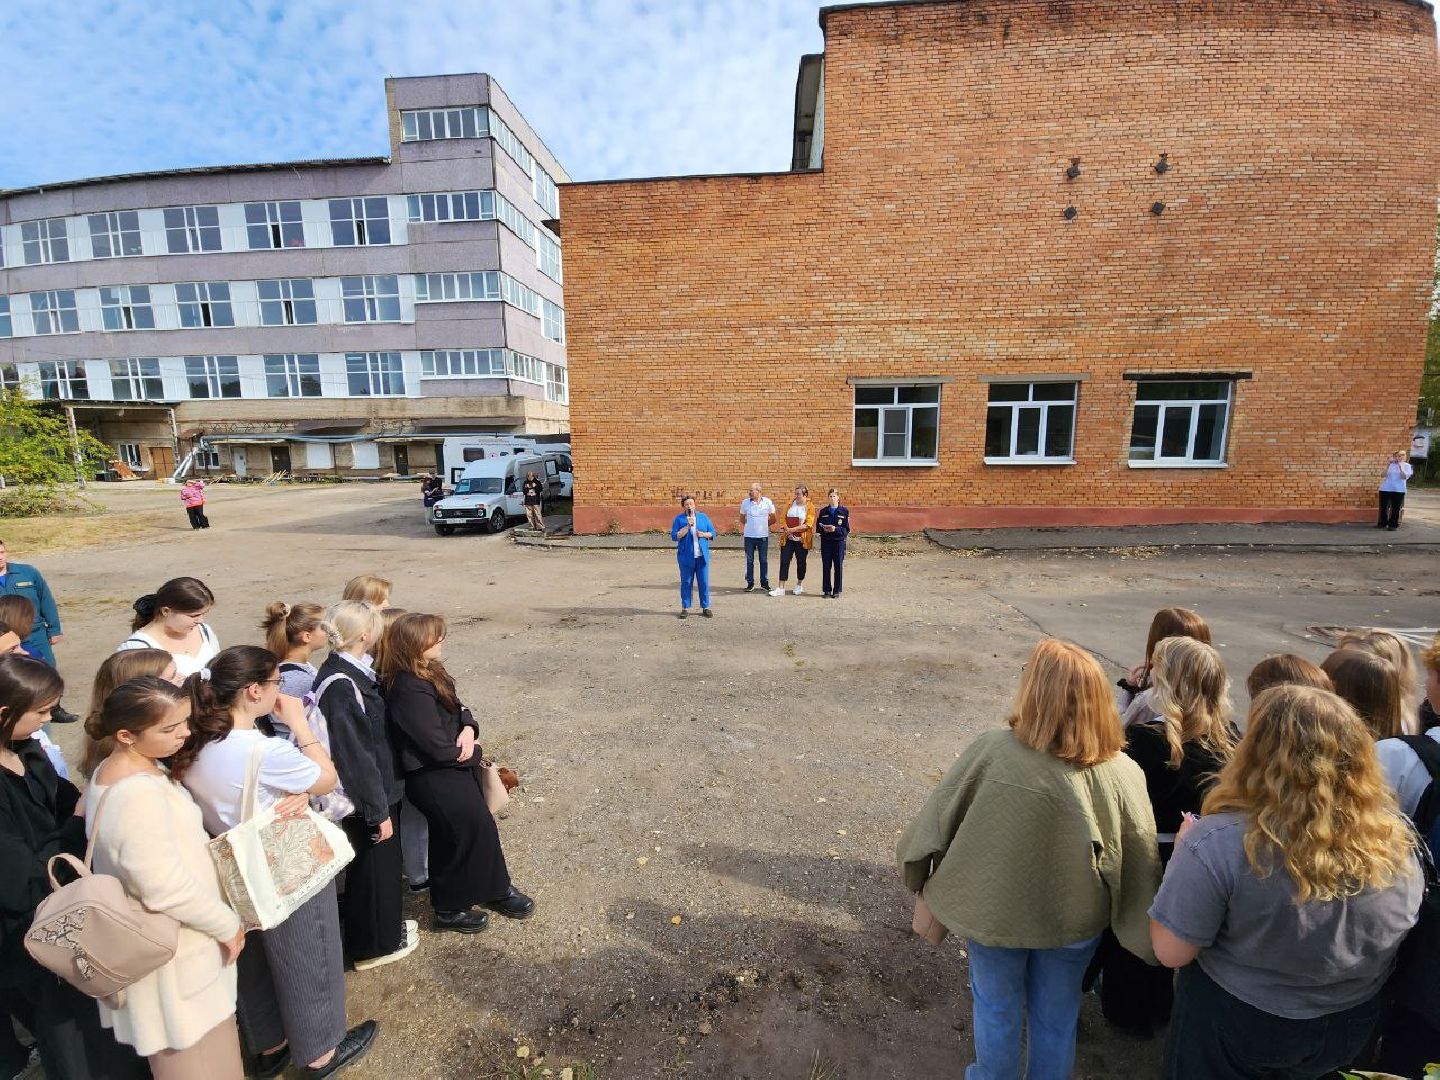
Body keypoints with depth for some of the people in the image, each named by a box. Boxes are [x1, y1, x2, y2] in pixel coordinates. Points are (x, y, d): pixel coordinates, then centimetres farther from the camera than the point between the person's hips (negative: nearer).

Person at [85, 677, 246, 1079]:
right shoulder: (139, 795, -33)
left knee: (181, 1048, 28)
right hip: (174, 953, -9)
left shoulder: (116, 770, -2)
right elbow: (167, 890, -28)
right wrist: (228, 924, -16)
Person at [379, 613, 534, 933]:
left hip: (453, 768, 9)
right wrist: (473, 753, -9)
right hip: (435, 779, -9)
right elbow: (440, 749, -26)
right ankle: (451, 910, 24)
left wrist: (468, 728, -11)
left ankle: (496, 890, 38)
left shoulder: (428, 674, 1)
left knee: (479, 827, 19)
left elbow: (457, 707, 11)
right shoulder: (411, 691, -28)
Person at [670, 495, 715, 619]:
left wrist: (704, 534, -10)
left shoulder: (703, 517, 9)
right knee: (686, 583, 5)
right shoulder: (679, 519, 1)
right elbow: (674, 536, -9)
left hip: (702, 556, 2)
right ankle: (685, 608, 15)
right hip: (686, 556, -2)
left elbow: (713, 533, 10)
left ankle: (705, 607, 16)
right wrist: (688, 526, -16)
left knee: (704, 582, 5)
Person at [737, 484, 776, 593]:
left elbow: (773, 519, 10)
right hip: (749, 536, 0)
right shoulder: (745, 502, -2)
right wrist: (749, 525, 11)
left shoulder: (767, 502, -2)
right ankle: (750, 583, 13)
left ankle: (764, 583, 17)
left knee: (764, 560, 7)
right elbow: (742, 519, 12)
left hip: (763, 536, 0)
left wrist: (765, 525, 10)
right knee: (749, 561, 4)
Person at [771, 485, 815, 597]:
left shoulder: (810, 508, -5)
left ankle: (799, 585, 30)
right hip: (788, 539, 3)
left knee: (801, 562, 10)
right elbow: (784, 518, 6)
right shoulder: (790, 504, 8)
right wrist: (787, 530, -11)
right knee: (784, 562, -2)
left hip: (801, 540, -3)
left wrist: (792, 529, -20)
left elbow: (808, 525, -14)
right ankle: (781, 588, 0)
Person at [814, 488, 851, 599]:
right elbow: (818, 527, 10)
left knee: (838, 567, 1)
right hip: (826, 542, 2)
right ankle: (827, 591, 12)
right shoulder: (823, 511, 9)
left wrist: (835, 529, -17)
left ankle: (837, 591, 12)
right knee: (826, 567, 2)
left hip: (839, 541, -2)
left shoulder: (844, 511, 2)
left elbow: (846, 529, -1)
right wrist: (824, 529, -11)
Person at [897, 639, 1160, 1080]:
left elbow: (937, 819, -17)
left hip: (995, 912, -1)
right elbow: (1140, 863, -13)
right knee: (1056, 1016, 28)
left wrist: (919, 874, 3)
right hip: (1073, 919, 1)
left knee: (997, 1009, 26)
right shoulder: (1122, 774, -23)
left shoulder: (991, 751, -29)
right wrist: (1146, 937, 6)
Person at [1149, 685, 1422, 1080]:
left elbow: (1171, 952, -23)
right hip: (1352, 1027, 5)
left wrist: (1183, 853, -13)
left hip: (1237, 1027, -4)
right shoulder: (1395, 839, -16)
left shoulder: (1218, 842, -33)